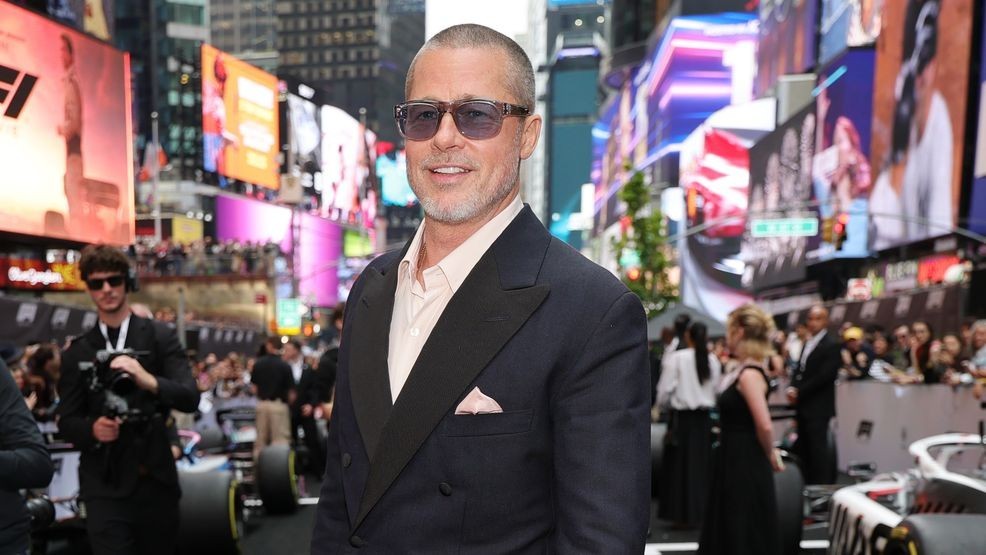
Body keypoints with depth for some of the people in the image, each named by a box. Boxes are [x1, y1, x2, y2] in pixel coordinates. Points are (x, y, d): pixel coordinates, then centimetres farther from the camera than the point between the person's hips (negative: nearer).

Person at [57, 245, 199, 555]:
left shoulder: (160, 337, 0)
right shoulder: (76, 353, 5)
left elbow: (190, 398, -9)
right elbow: (66, 420, 7)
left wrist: (148, 380, -27)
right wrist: (92, 428, -15)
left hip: (155, 479, 0)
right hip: (104, 485, 0)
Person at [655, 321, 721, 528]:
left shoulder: (677, 358, -12)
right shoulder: (713, 361, -1)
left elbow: (665, 390, -10)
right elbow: (716, 391, 3)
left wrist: (664, 404, 10)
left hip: (682, 417, -4)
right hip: (704, 418, 4)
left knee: (680, 465, 5)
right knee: (701, 464, 13)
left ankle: (683, 514, 9)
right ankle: (700, 510, 19)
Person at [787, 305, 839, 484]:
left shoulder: (831, 346, -9)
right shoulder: (807, 344, 18)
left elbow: (825, 376, -17)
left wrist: (799, 392, -14)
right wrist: (792, 388, -3)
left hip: (818, 408, -8)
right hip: (803, 407, 8)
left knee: (818, 449, -6)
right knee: (803, 449, 10)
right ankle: (808, 485, 18)